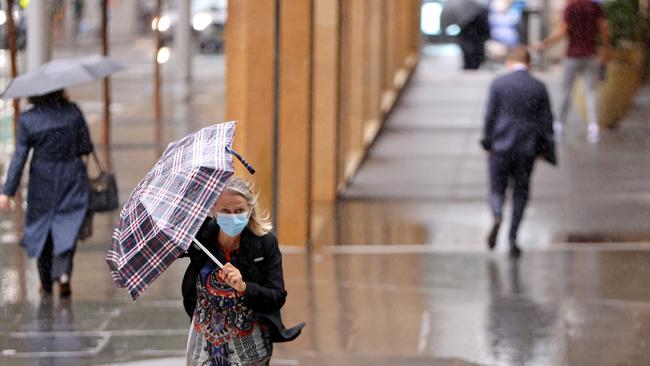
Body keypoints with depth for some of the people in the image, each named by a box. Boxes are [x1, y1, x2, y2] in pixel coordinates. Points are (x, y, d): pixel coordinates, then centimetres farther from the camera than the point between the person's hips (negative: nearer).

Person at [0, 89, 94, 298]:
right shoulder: (73, 112, -8)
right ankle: (63, 273, -21)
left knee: (41, 228, 15)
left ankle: (46, 285, 22)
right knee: (67, 228, 4)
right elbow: (86, 147, -4)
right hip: (71, 180, 0)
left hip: (42, 183, 0)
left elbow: (19, 157, -12)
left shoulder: (28, 120, -11)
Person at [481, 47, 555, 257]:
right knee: (520, 193, 12)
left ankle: (497, 216, -20)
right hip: (527, 150, 1)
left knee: (497, 188, 12)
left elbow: (490, 117, -4)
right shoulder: (539, 88, -1)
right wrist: (541, 148, 12)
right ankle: (513, 240, 9)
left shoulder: (498, 84, -5)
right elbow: (546, 122, 1)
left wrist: (487, 145, 5)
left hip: (501, 147, -1)